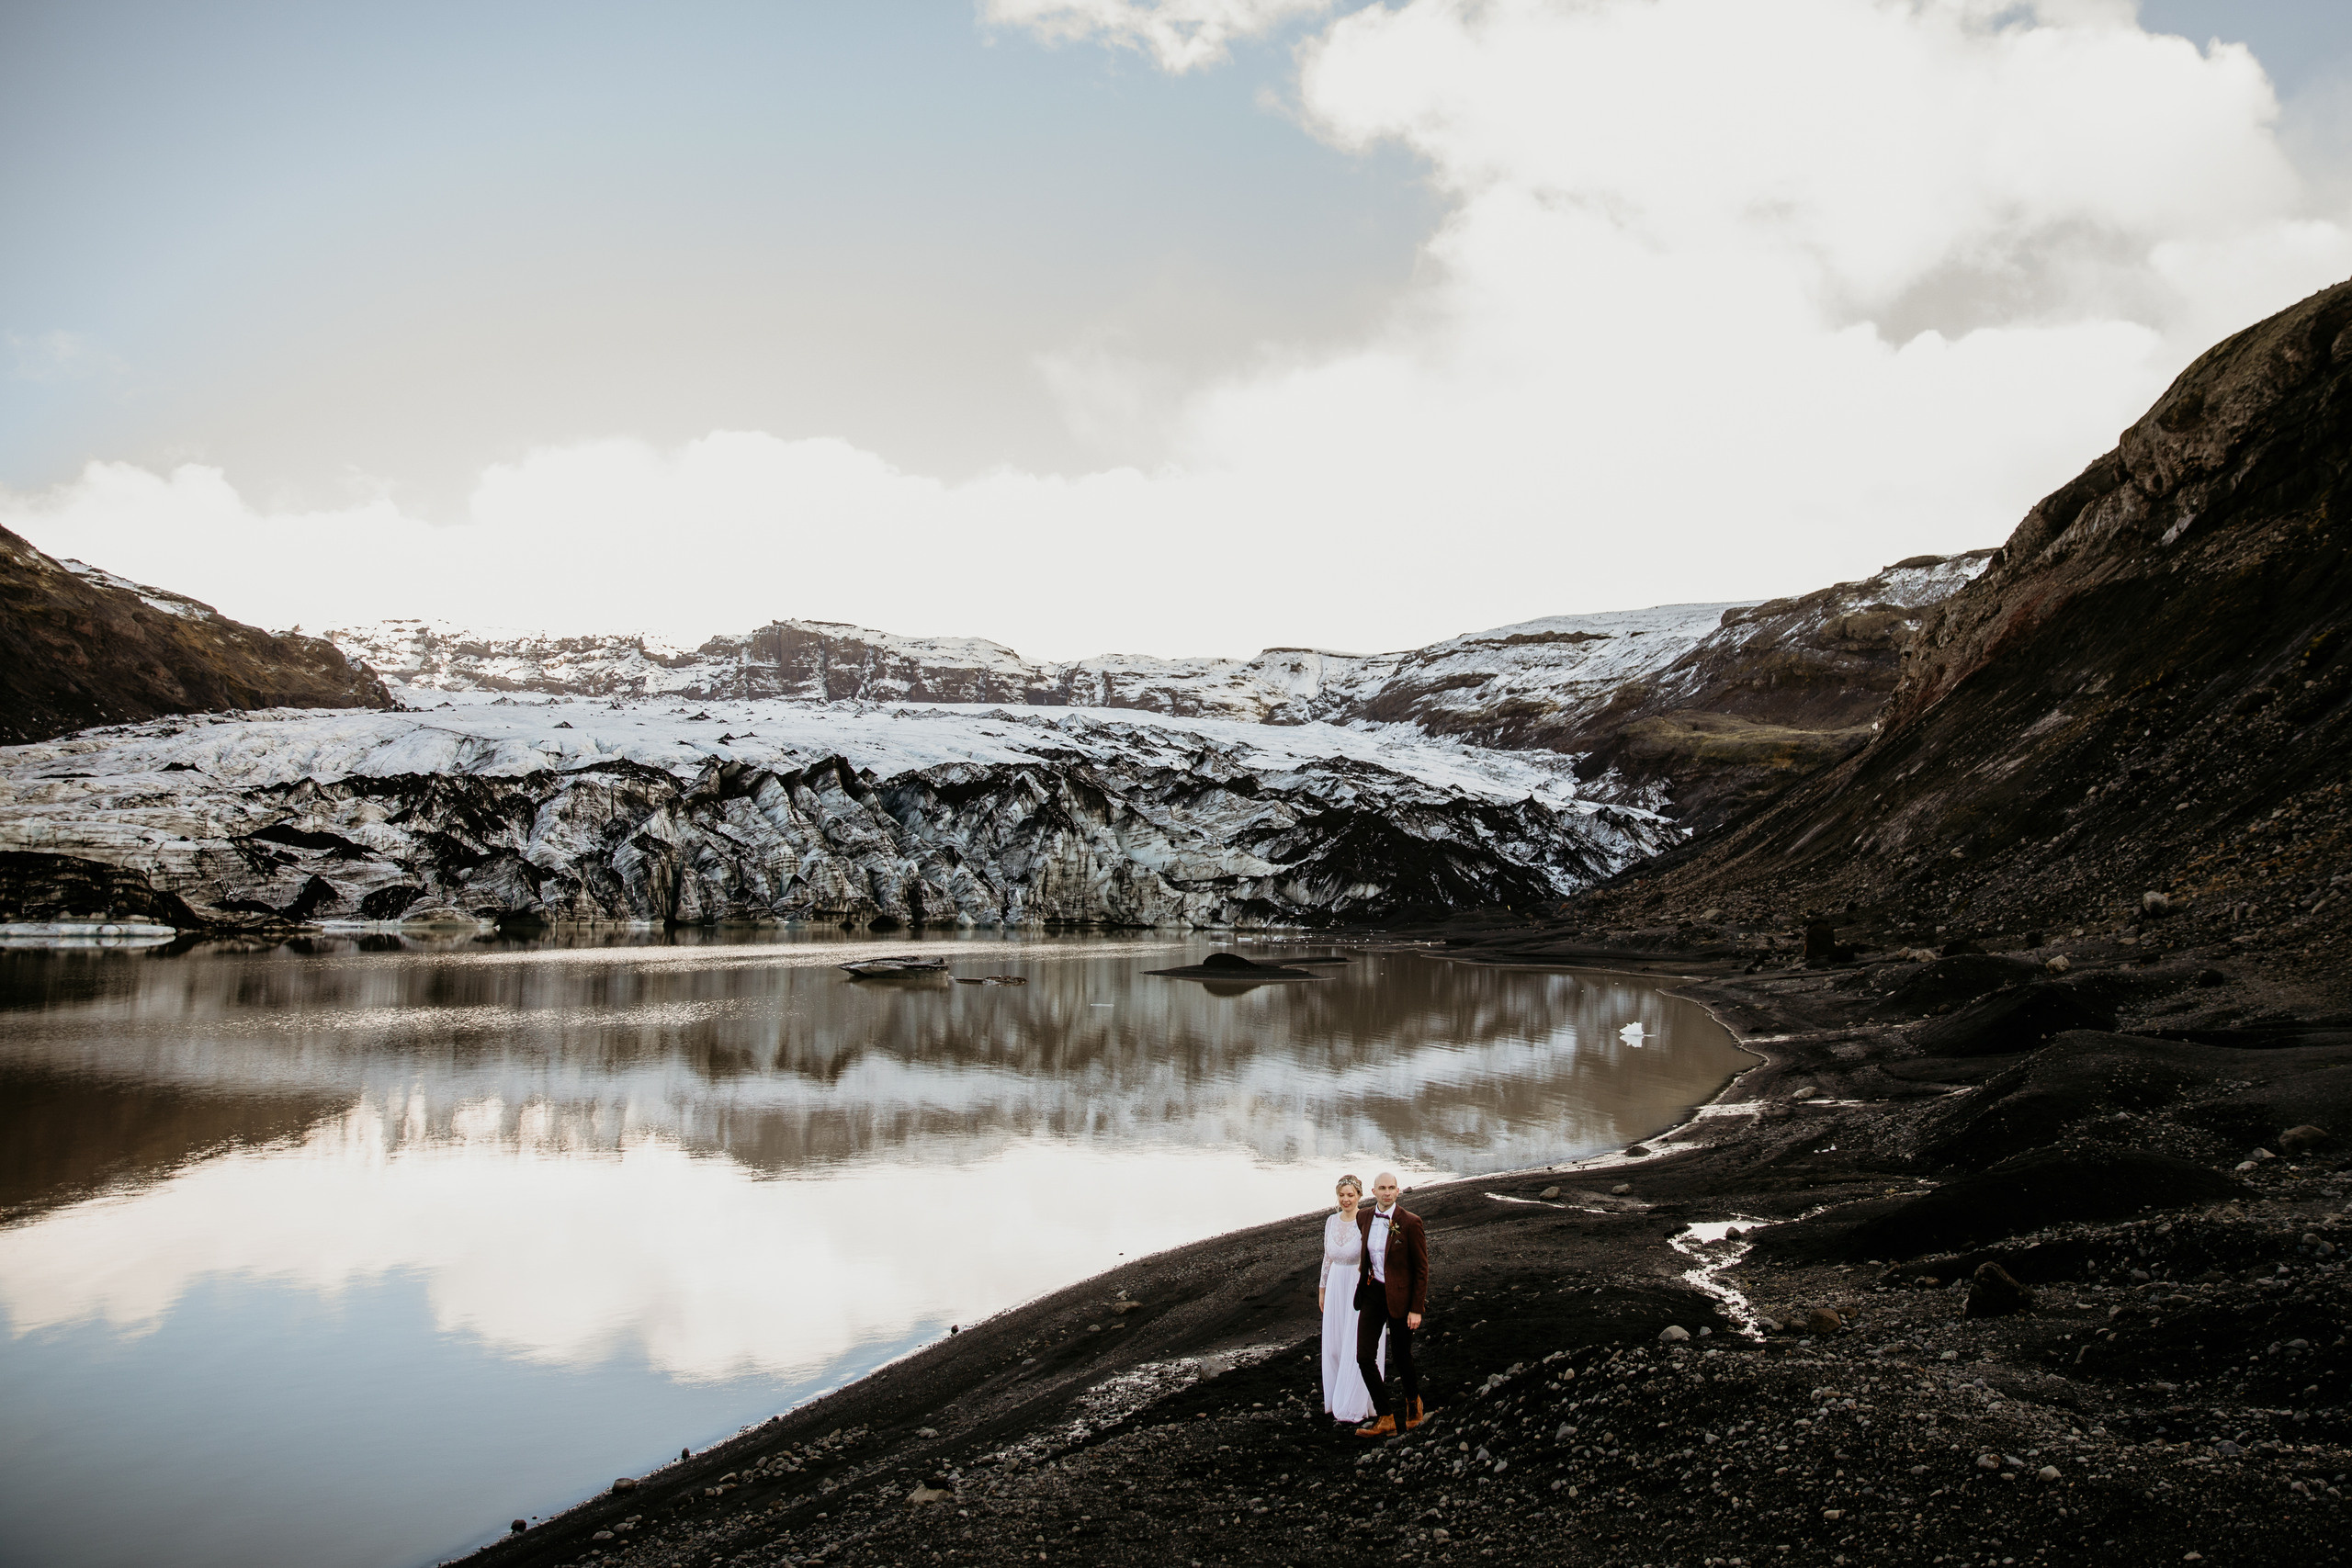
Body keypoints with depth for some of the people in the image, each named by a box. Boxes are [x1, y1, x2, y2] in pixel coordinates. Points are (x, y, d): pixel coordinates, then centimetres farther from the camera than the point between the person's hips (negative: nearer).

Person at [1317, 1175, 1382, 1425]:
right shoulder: (1331, 1221, 4)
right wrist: (1322, 1289, 17)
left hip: (1360, 1289, -6)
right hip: (1336, 1288, 6)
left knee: (1356, 1348, -2)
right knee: (1333, 1346, 11)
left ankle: (1353, 1408, 6)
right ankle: (1336, 1401, 25)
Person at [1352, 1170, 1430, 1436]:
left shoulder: (1410, 1222, -14)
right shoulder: (1363, 1217, 1)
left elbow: (1422, 1268, -10)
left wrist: (1416, 1309, -11)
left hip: (1399, 1295, -4)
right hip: (1372, 1293, 5)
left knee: (1401, 1357, 8)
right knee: (1363, 1356, -3)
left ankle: (1413, 1400, 38)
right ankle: (1384, 1418, 8)